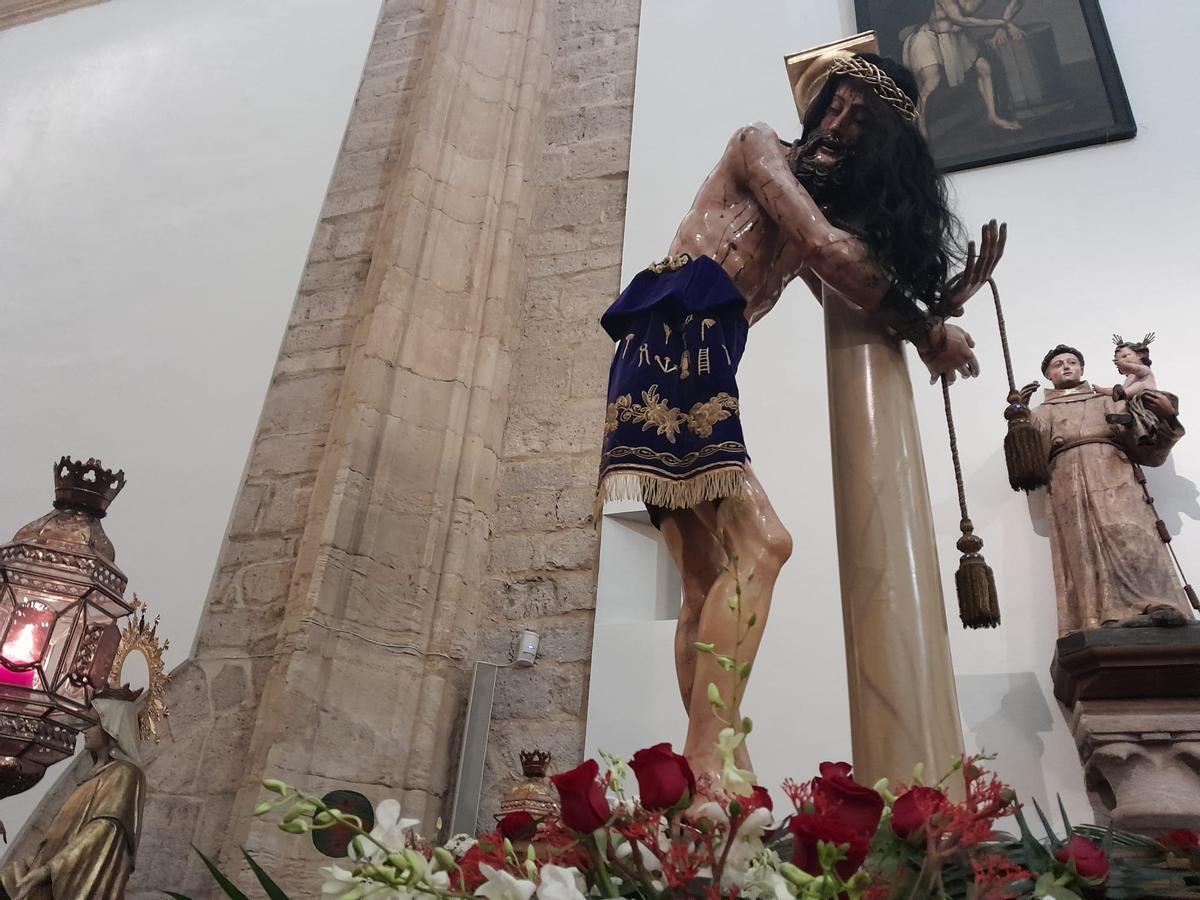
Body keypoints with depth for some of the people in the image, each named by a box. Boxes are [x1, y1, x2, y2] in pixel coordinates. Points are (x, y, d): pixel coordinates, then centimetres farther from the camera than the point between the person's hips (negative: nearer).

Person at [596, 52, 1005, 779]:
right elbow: (824, 248, -8)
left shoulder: (828, 202, 29)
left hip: (701, 360, 8)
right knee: (760, 546, -22)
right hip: (674, 340, -8)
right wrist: (926, 329, -2)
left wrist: (947, 301, 10)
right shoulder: (761, 147, 7)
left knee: (710, 582, -2)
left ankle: (709, 775, -3)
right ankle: (707, 762, -26)